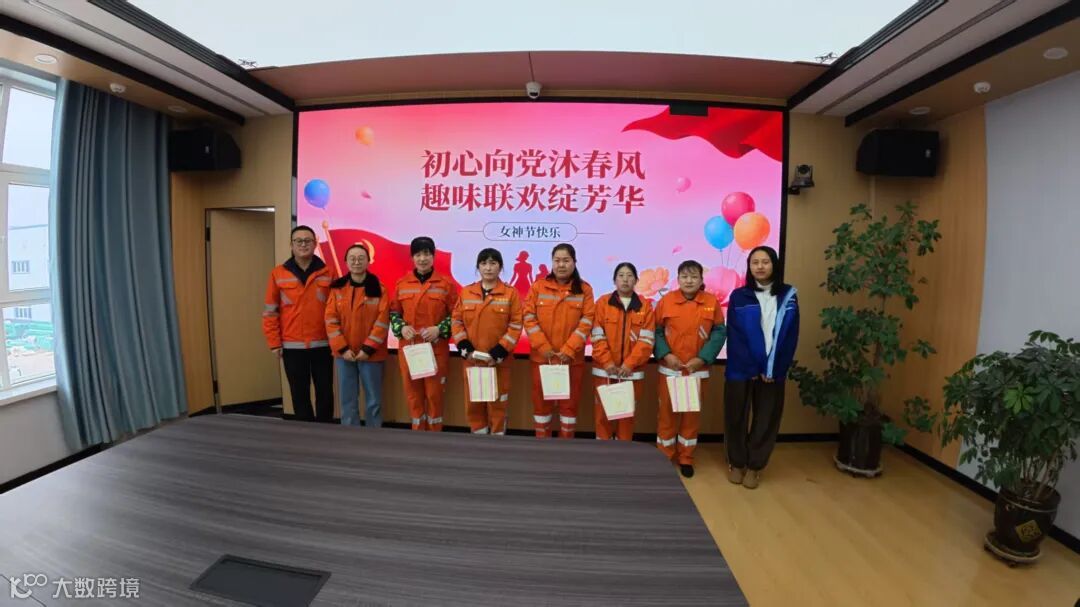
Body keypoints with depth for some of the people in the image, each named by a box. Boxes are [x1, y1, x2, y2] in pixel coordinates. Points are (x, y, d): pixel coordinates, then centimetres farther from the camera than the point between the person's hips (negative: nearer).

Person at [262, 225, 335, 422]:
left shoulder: (327, 273, 1)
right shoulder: (278, 274, 2)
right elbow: (270, 312, 3)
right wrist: (274, 343, -1)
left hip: (322, 345, 0)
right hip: (292, 346, 0)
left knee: (325, 393, 9)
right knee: (299, 395, 9)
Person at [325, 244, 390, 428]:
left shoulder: (379, 289, -3)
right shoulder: (337, 288, 3)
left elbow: (382, 321, -8)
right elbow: (331, 320, -1)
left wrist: (368, 348, -14)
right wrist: (342, 348, -10)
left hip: (371, 354, -2)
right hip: (344, 353, 2)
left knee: (373, 400, 7)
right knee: (347, 400, 10)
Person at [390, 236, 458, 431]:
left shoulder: (446, 284, -1)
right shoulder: (401, 284, 5)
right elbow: (394, 312, 12)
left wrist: (440, 329, -14)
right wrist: (401, 328, -7)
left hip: (437, 348, -2)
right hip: (408, 347, 2)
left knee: (434, 393, 5)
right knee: (413, 392, 10)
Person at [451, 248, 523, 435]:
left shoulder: (511, 293, -3)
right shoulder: (466, 292, 6)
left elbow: (516, 326, -7)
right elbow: (456, 321, 5)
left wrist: (498, 353, -13)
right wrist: (465, 349, -7)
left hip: (499, 360, -3)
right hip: (471, 359, 3)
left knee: (498, 403, 6)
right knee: (473, 402, 10)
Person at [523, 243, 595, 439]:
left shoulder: (584, 289, 0)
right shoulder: (538, 286, 1)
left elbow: (586, 323, -5)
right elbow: (529, 318, -4)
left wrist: (568, 350, -14)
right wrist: (544, 348, -12)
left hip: (572, 359, 0)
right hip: (542, 357, 1)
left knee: (569, 404, 9)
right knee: (541, 402, 9)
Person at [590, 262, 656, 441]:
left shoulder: (645, 306, 3)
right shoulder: (603, 302, 2)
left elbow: (647, 340, -3)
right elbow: (597, 336, -3)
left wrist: (629, 364, -12)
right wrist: (607, 361, -12)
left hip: (632, 371, 1)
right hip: (604, 370, 0)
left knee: (627, 414, 9)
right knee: (604, 413, 5)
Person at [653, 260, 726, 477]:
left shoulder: (712, 302, -2)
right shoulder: (666, 300, -4)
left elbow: (718, 333, -3)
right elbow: (656, 332, -2)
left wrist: (702, 358, -12)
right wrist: (665, 354, -15)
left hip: (698, 370, 1)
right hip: (669, 369, -1)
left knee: (693, 413, 11)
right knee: (667, 412, 7)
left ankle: (686, 458, 28)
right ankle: (664, 457, 23)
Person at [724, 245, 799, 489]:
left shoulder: (788, 296, 3)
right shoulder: (739, 296, -2)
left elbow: (791, 337, 0)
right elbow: (734, 337, -6)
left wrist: (775, 369, -8)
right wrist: (751, 368, -12)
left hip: (773, 371, 1)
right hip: (740, 370, -1)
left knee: (766, 419, 8)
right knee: (737, 418, 7)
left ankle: (755, 465, 24)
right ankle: (737, 463, 24)